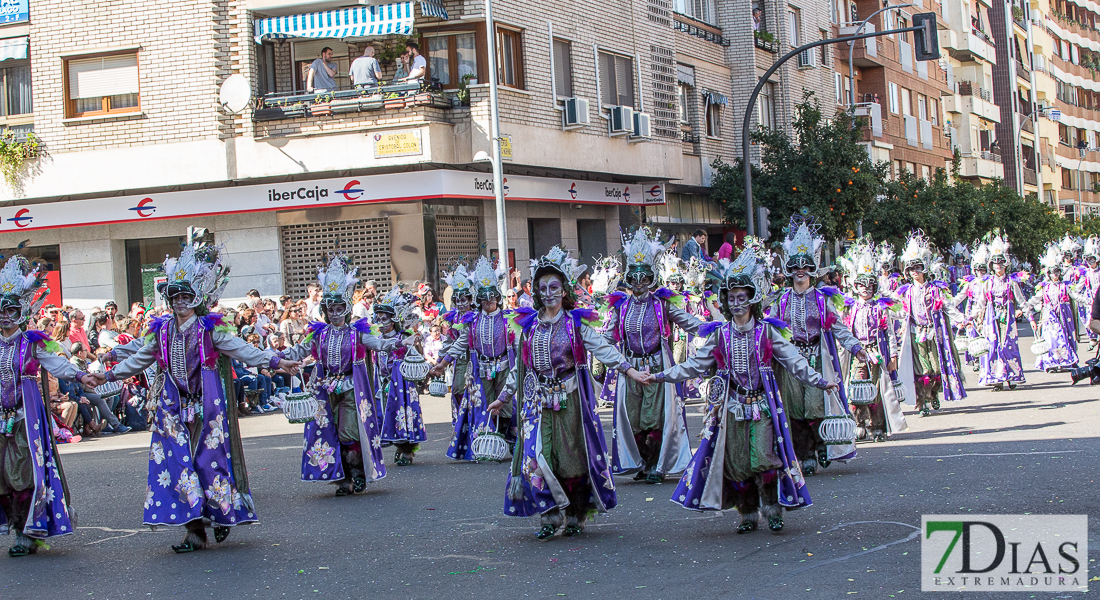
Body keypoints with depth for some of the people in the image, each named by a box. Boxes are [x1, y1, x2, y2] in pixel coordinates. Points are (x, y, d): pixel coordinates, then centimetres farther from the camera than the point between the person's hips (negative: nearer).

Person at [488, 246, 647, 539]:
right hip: (538, 401, 2)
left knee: (573, 457, 2)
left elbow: (602, 348, -9)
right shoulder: (528, 324, 9)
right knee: (537, 457, -8)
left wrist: (628, 369, -23)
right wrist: (504, 397, 18)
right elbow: (519, 366, 16)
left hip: (569, 399, -2)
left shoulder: (576, 322, 1)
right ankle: (550, 517, 1)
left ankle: (575, 517, 14)